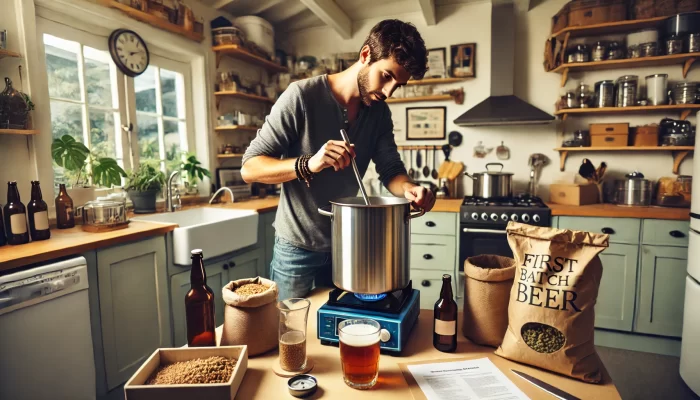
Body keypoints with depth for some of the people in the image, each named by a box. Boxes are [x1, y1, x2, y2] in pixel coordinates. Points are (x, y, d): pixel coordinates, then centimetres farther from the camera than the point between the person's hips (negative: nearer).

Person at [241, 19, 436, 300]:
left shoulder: (380, 112, -2)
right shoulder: (302, 96, -19)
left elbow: (390, 169, -5)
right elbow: (249, 168, -19)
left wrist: (409, 189, -28)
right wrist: (308, 164, -36)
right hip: (297, 248, -4)